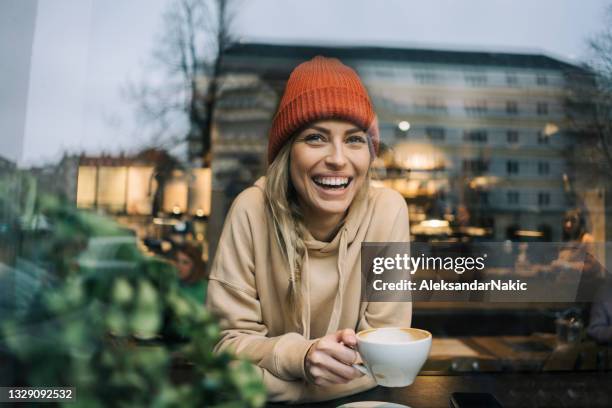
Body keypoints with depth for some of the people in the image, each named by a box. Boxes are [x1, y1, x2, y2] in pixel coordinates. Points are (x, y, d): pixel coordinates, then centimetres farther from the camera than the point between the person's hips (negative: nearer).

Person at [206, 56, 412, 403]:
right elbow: (230, 341, -10)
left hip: (354, 395, 1)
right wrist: (302, 357, -28)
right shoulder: (253, 210, -16)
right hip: (261, 400, 0)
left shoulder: (387, 210, -15)